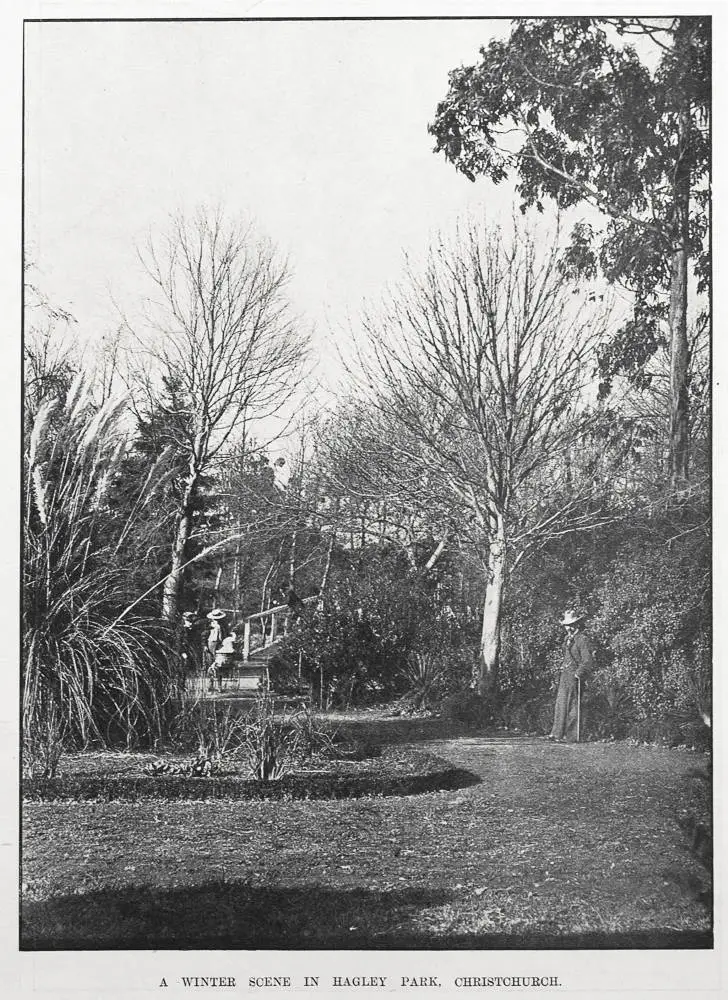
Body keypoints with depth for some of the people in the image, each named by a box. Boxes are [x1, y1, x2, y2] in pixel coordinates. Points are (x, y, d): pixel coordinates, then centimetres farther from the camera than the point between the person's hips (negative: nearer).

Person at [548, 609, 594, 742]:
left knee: (572, 705, -3)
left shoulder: (582, 639, -12)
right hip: (565, 674, 8)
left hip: (574, 675, -8)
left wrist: (577, 674, -16)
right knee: (560, 703, 8)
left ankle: (570, 735, 2)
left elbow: (588, 661, -16)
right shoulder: (568, 638, 13)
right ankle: (557, 732, 13)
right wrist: (563, 667, 15)